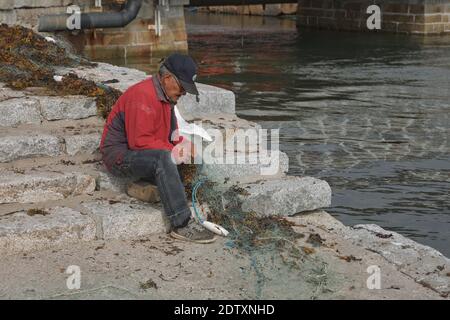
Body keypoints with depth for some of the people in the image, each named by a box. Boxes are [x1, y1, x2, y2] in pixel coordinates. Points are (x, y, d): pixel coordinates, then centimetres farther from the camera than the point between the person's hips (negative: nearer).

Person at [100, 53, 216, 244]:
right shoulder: (143, 96, -22)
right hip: (119, 155, -9)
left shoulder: (166, 96, 9)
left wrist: (181, 143, -5)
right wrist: (172, 151, -23)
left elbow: (170, 132, 16)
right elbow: (139, 141, -26)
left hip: (140, 154, 9)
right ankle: (182, 225, -37)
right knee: (162, 158, -37)